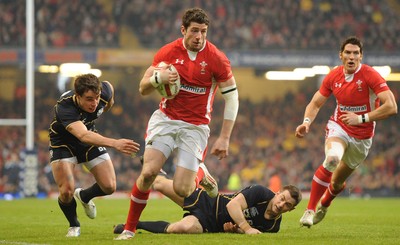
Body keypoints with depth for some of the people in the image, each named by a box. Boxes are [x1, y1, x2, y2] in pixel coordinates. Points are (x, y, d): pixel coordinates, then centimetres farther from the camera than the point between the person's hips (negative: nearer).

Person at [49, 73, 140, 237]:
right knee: (66, 191, -20)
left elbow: (109, 87, 2)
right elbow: (83, 136, -59)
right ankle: (74, 226, 12)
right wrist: (115, 143, -72)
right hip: (63, 143, -4)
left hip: (92, 141, 4)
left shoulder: (104, 92, -26)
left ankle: (84, 196, 30)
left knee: (109, 187, -5)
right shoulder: (64, 107, -43)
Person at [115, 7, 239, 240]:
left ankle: (201, 174, 27)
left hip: (195, 127, -2)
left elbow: (232, 97, -4)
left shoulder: (217, 59, -10)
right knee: (148, 172, -19)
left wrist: (224, 138, -8)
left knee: (181, 189, -11)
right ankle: (129, 229, -3)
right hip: (165, 120, 2)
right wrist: (158, 78, -20)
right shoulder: (168, 52, -3)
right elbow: (143, 88, 4)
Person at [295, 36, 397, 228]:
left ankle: (324, 205, 49)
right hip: (338, 127, 1)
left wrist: (362, 118, -31)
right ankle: (310, 210, -22)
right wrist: (307, 122, -14)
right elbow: (315, 103, 6)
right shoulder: (333, 76, -6)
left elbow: (391, 107, -27)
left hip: (362, 137, -1)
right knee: (332, 158, -33)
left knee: (337, 182, 10)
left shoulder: (370, 76, -19)